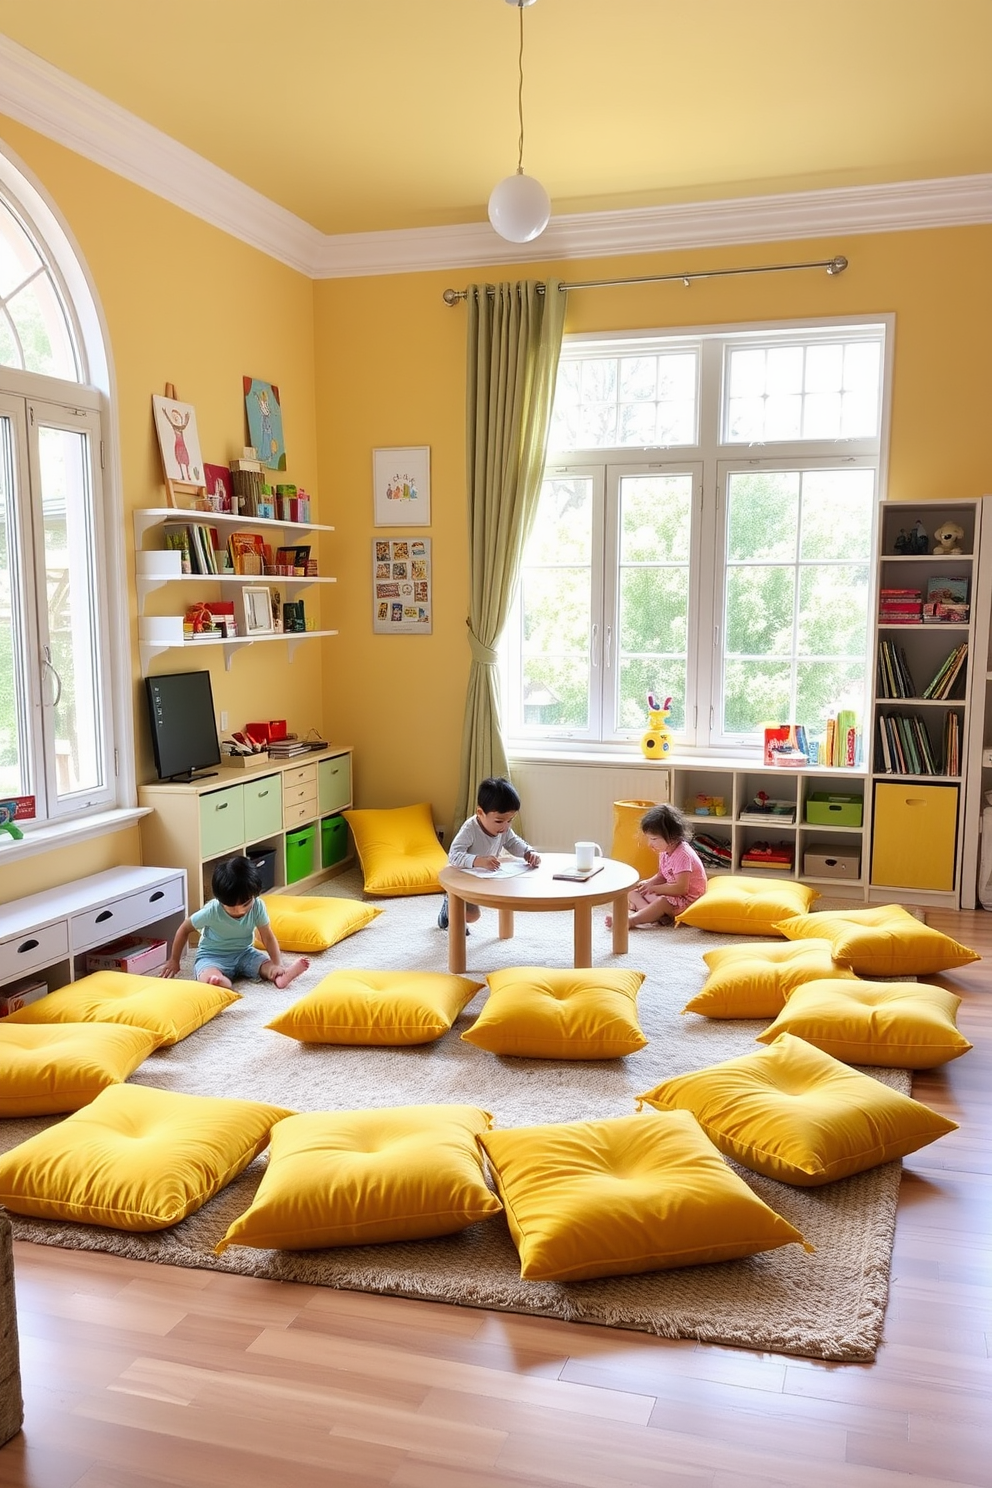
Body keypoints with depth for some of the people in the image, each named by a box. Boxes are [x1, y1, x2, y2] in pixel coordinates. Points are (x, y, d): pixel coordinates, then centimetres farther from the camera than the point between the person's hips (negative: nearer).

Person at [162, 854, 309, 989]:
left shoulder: (258, 907, -16)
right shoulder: (211, 911, -22)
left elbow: (268, 937, -14)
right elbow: (184, 929, -7)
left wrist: (278, 964, -29)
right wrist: (174, 961, 0)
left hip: (243, 954, 3)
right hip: (212, 957, -2)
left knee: (269, 966, -27)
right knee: (209, 979, -38)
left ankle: (283, 975, -54)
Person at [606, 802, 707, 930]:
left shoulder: (682, 855, -25)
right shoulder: (665, 852, 3)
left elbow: (681, 888, -29)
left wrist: (654, 888, -22)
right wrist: (648, 883, -6)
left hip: (687, 899, -10)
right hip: (672, 893, 10)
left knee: (663, 902, -39)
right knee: (632, 893, 0)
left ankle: (631, 920, -50)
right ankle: (654, 914, -28)